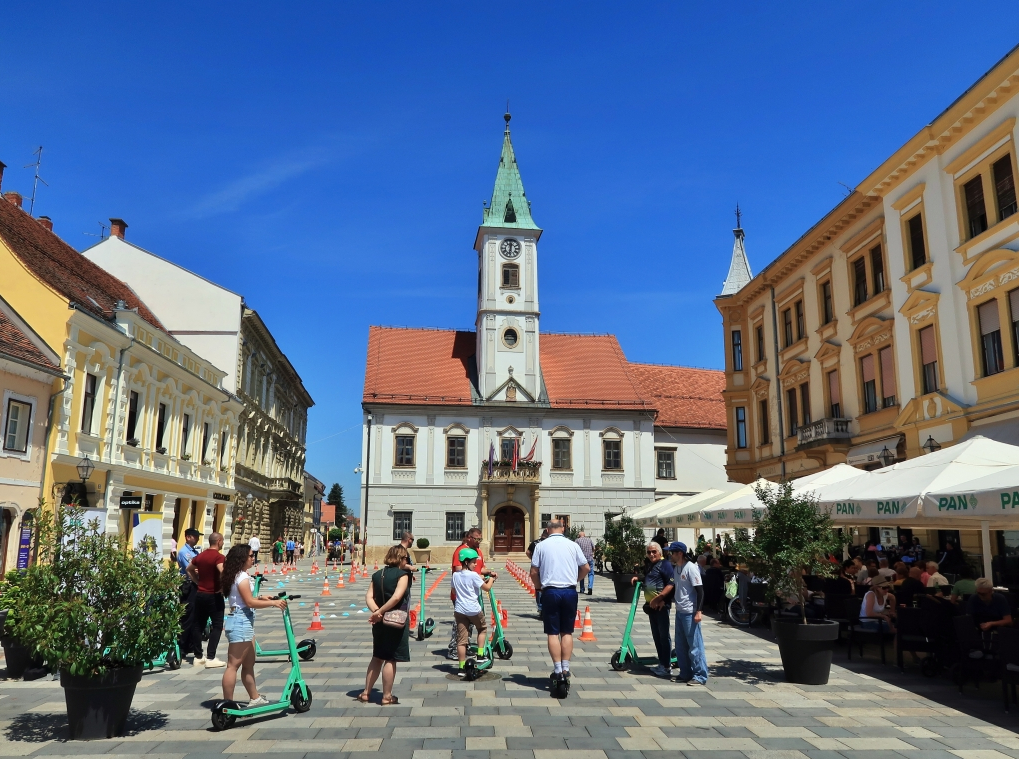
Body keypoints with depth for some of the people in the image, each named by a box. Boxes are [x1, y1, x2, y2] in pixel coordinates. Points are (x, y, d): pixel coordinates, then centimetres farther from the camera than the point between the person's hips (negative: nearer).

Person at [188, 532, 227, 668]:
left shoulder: (200, 555, 8)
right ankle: (210, 658, -6)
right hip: (214, 595, -7)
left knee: (198, 625, 12)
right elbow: (222, 572, -32)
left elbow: (189, 569, 21)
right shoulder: (218, 556, -16)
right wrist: (223, 586, -16)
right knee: (217, 626, -1)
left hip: (200, 594, 7)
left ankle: (198, 657, 17)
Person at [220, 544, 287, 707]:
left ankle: (255, 698, 25)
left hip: (243, 621, 11)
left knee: (249, 664, 16)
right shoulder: (242, 577, -15)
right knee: (233, 665, -5)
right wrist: (273, 603, -18)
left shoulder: (239, 575, 15)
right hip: (241, 622, -11)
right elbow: (250, 603, -19)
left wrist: (260, 598, 12)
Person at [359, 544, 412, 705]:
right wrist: (380, 612, -19)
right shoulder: (402, 574, -12)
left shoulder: (377, 575, 7)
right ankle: (387, 696, 12)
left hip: (380, 623, 6)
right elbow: (397, 597, -24)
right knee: (391, 659, 4)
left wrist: (376, 612, -13)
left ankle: (366, 693, 23)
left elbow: (369, 597, -2)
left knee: (377, 657, 18)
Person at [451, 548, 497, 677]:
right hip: (473, 609, -4)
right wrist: (491, 579, 13)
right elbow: (487, 588, -6)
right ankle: (480, 656, 18)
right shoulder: (473, 575, -10)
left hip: (459, 610, 4)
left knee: (461, 639, 4)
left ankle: (461, 668, 6)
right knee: (482, 629, 23)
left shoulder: (455, 575, 7)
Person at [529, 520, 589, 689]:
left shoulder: (541, 545, 1)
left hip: (550, 592, -1)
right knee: (567, 632, 11)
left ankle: (558, 670, 2)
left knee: (553, 633, 4)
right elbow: (586, 568, 7)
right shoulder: (572, 545, 3)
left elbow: (534, 571, -1)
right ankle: (565, 669, 9)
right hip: (570, 592, 1)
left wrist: (539, 587, 16)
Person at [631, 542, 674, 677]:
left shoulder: (665, 564, -10)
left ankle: (667, 667, 2)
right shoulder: (649, 567, 18)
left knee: (664, 636, -4)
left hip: (661, 605, -9)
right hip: (651, 606, 9)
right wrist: (637, 580, 15)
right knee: (656, 636, 13)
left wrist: (658, 598, -26)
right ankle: (661, 664, 21)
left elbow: (671, 584, -20)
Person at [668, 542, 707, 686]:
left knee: (695, 645, -3)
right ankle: (686, 674, 24)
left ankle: (700, 676, 5)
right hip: (679, 611, 9)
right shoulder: (675, 568, 9)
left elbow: (700, 590, -17)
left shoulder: (690, 568, -16)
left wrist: (698, 611, -20)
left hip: (690, 613, -9)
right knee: (681, 645, 14)